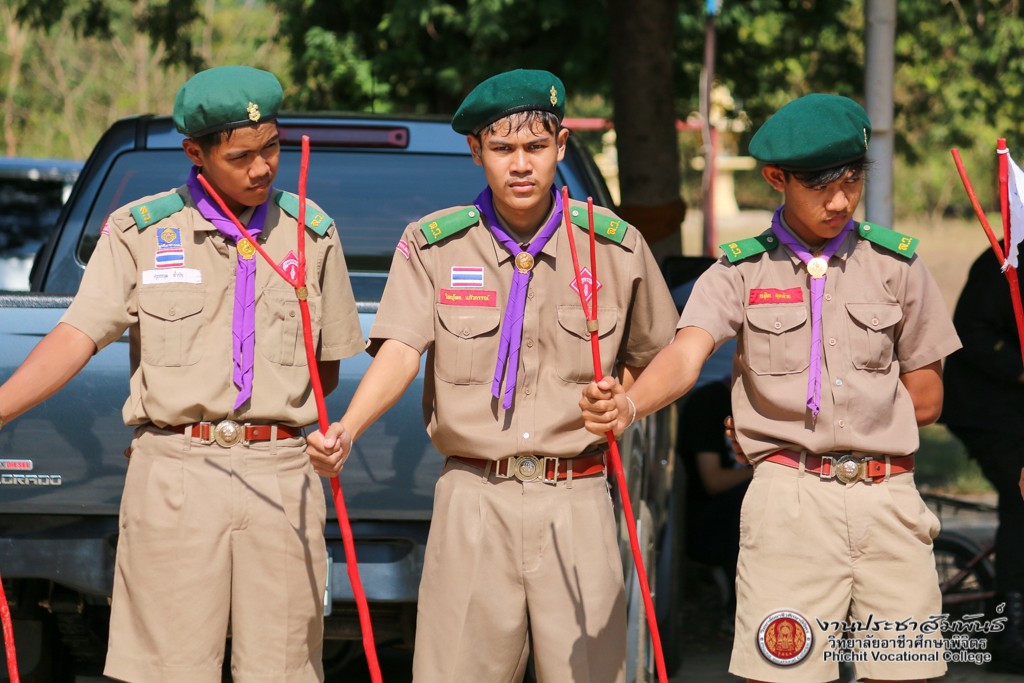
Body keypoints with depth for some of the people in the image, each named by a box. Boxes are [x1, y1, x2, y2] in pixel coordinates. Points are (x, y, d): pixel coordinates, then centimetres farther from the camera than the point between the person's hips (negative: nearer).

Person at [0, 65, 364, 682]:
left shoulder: (311, 234, 10)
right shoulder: (140, 232, 5)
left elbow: (328, 370, 16)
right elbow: (77, 337, -5)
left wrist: (270, 415, 5)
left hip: (281, 478, 2)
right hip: (173, 479, -1)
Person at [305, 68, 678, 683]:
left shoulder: (616, 246, 5)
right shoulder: (432, 245, 2)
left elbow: (653, 358, 20)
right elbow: (399, 354, -11)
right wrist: (346, 429, -28)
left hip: (576, 501, 1)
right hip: (472, 499, 0)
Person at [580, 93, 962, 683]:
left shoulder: (897, 264, 9)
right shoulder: (741, 272, 4)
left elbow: (925, 399, 11)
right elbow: (686, 356, -14)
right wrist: (626, 404, -37)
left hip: (888, 500, 2)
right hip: (790, 501, -2)